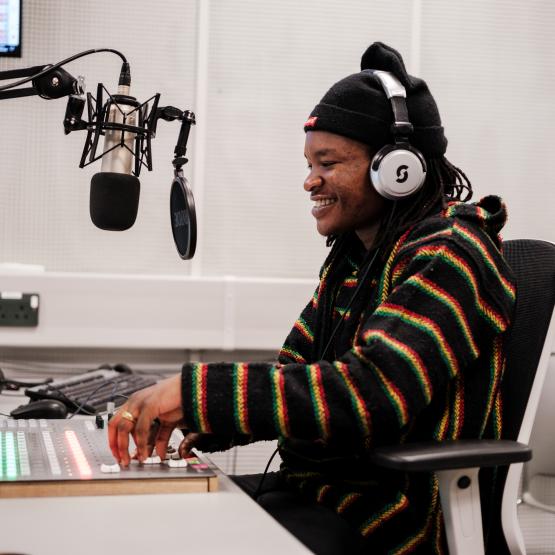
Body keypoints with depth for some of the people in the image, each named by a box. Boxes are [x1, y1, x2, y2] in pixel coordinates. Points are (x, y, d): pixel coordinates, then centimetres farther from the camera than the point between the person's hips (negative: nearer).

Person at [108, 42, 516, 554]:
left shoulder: (446, 258, -16)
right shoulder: (351, 256, 13)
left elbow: (371, 395, -30)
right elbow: (293, 373, 14)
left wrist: (194, 390, -31)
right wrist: (186, 422, -4)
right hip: (317, 490, 8)